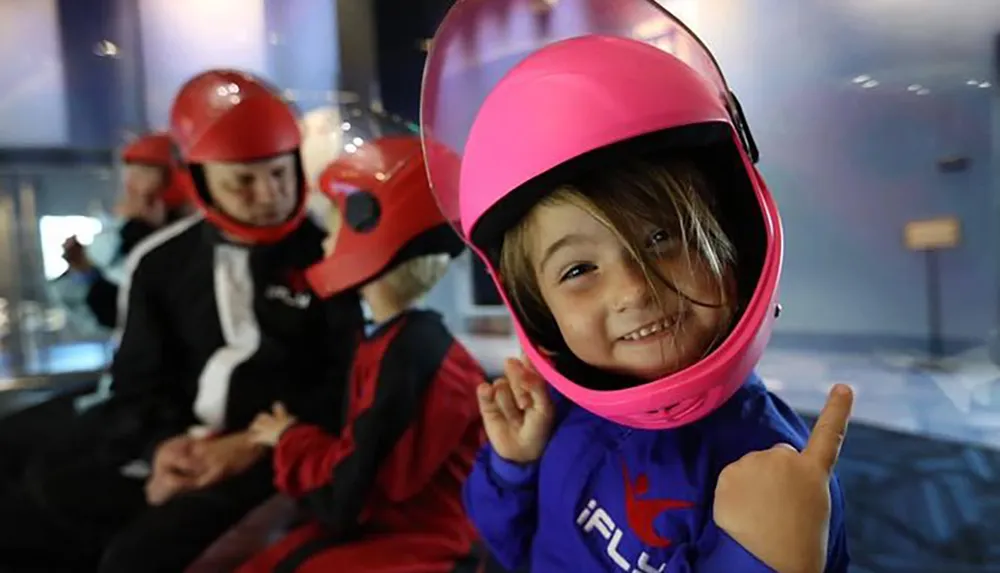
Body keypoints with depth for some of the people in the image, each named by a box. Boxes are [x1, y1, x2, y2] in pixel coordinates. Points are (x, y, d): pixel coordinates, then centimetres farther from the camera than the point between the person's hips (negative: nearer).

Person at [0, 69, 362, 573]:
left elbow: (352, 380, -6)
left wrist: (259, 443, -16)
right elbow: (138, 381, 13)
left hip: (277, 456, -5)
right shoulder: (159, 262, 10)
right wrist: (160, 444, -8)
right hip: (178, 453, 6)